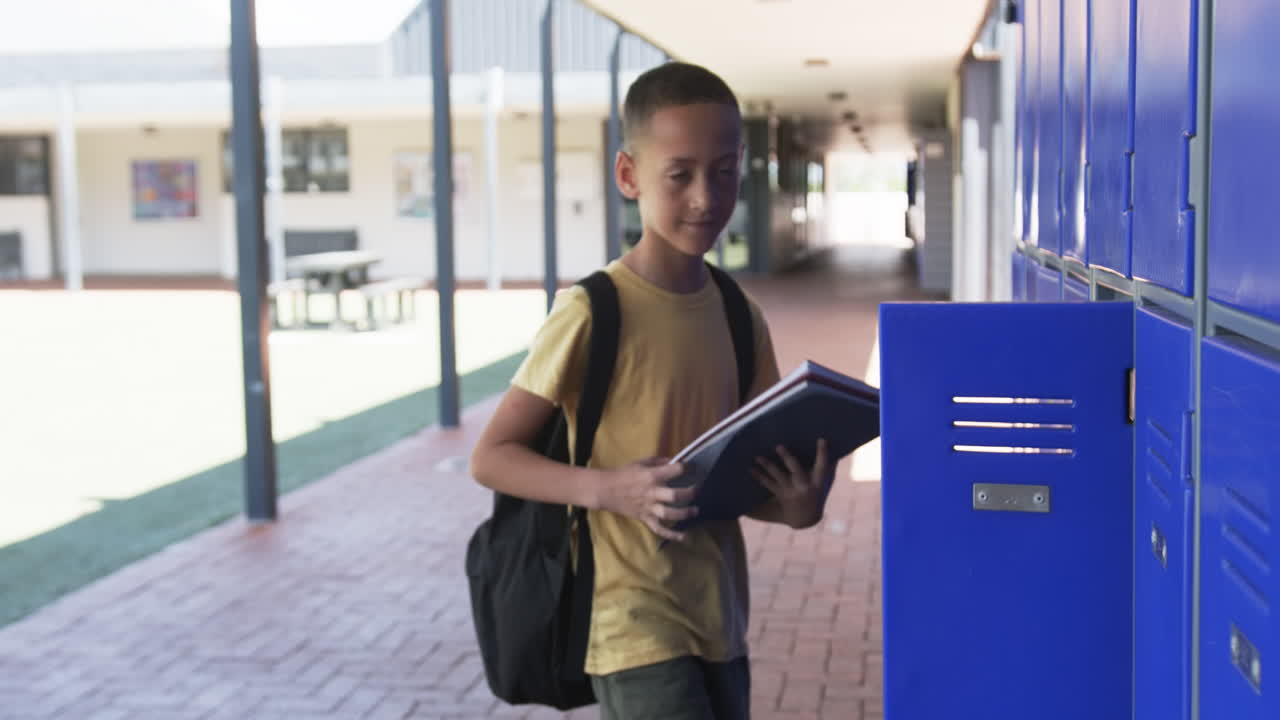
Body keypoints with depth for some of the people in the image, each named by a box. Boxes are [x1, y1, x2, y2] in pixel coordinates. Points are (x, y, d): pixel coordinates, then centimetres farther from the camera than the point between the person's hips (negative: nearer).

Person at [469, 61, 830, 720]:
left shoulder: (740, 317, 6)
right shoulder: (593, 313, -14)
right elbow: (490, 457, -12)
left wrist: (793, 508, -7)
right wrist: (605, 487, -27)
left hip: (719, 620, 7)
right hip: (635, 631, -7)